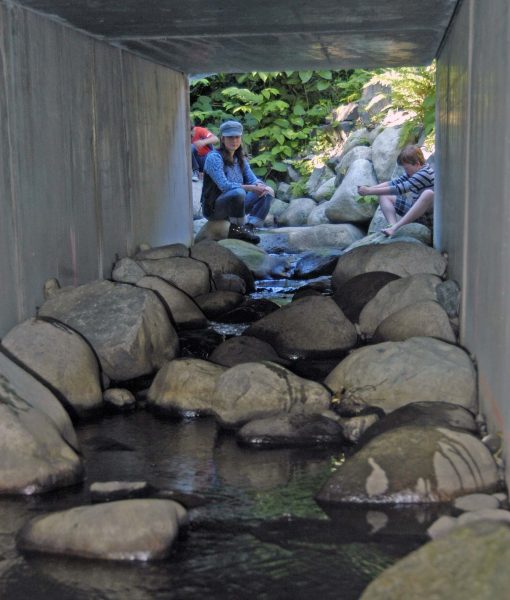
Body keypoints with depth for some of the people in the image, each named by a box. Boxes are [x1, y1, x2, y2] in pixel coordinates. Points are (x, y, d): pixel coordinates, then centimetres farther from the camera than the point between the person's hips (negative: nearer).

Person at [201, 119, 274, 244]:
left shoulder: (240, 159, 11)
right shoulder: (214, 157, -15)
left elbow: (252, 179, 7)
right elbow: (224, 185, -26)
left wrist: (259, 186, -18)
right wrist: (251, 188, -28)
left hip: (233, 205, 8)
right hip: (214, 207, -8)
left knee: (268, 193, -3)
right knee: (238, 192, -36)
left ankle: (249, 228, -15)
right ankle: (235, 230, -17)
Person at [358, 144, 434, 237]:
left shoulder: (425, 173, -21)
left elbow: (400, 189, -27)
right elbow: (394, 182, 3)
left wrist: (369, 191, -26)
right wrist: (370, 188, -12)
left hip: (429, 216, -9)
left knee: (429, 193, -41)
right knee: (384, 197, 4)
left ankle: (395, 228, -42)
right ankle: (393, 224, -23)